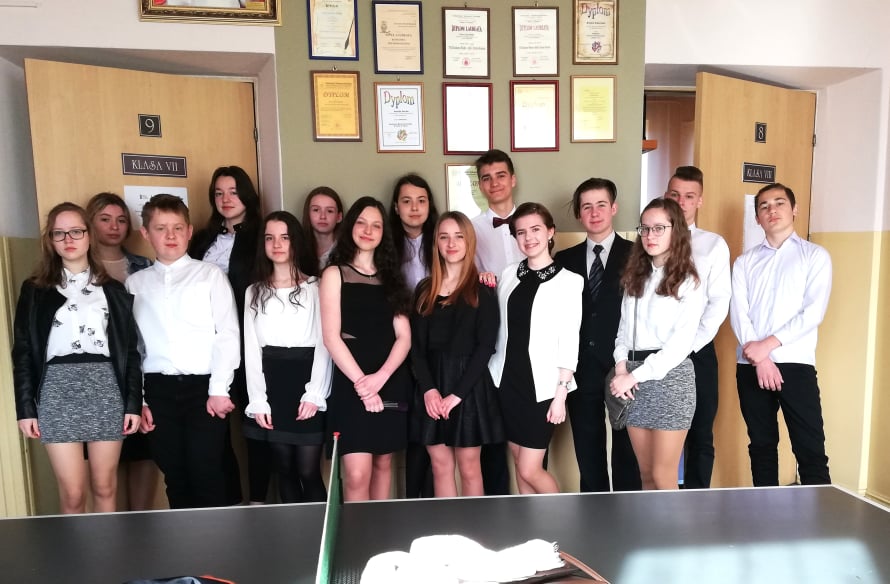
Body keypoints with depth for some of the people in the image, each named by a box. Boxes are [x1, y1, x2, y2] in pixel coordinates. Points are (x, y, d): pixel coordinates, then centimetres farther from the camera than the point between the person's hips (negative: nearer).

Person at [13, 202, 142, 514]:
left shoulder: (113, 289, 8)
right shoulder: (34, 290, 8)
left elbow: (130, 349, 5)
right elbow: (23, 352, 6)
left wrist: (134, 403, -1)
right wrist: (25, 408, 0)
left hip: (106, 390, 1)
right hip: (58, 392, 0)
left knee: (105, 488, 8)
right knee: (72, 493, 3)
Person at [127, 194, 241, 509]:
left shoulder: (210, 275, 4)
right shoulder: (135, 283, 11)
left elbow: (228, 334, -3)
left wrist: (219, 389, -10)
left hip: (204, 387, -3)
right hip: (158, 390, 3)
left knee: (207, 475, -2)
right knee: (174, 476, 10)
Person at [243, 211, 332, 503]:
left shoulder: (315, 288, 2)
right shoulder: (254, 292, 12)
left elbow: (324, 343, -4)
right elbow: (251, 349, 7)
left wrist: (314, 394, -13)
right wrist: (257, 400, -2)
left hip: (307, 385, -3)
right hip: (272, 386, 4)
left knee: (308, 472, -3)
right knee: (284, 470, 10)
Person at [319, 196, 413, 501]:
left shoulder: (390, 277, 13)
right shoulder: (335, 274, 3)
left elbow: (404, 337, 4)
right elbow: (331, 337, -6)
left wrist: (380, 378, -12)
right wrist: (361, 382, -13)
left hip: (392, 383, 4)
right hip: (352, 386, -4)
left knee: (383, 464, 12)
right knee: (357, 475, -10)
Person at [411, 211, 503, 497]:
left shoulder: (482, 290, -2)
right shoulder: (425, 289, 9)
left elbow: (485, 346, -8)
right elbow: (417, 345, 4)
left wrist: (458, 393, -14)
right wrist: (429, 388, -10)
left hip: (469, 386, -3)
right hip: (432, 387, 4)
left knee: (469, 468, 5)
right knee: (440, 466, 9)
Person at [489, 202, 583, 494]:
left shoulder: (569, 281, -5)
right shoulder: (508, 275, 8)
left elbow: (569, 341, -8)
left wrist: (561, 393, -10)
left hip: (542, 385, -4)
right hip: (507, 380, 5)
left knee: (530, 469, -1)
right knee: (519, 464, 13)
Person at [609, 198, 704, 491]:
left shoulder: (688, 282, -4)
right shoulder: (635, 277, 13)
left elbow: (682, 342, -13)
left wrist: (634, 375, -16)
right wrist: (621, 365, -5)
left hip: (669, 376, -5)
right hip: (633, 376, 5)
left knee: (663, 478, -1)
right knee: (646, 475, 12)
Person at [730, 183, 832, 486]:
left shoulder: (815, 256, 5)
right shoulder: (745, 262, 12)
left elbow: (814, 312, -7)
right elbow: (738, 313, 1)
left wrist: (768, 344, -14)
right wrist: (759, 359, -12)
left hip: (796, 364, -3)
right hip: (750, 366, 3)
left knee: (810, 450, -2)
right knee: (761, 446, 11)